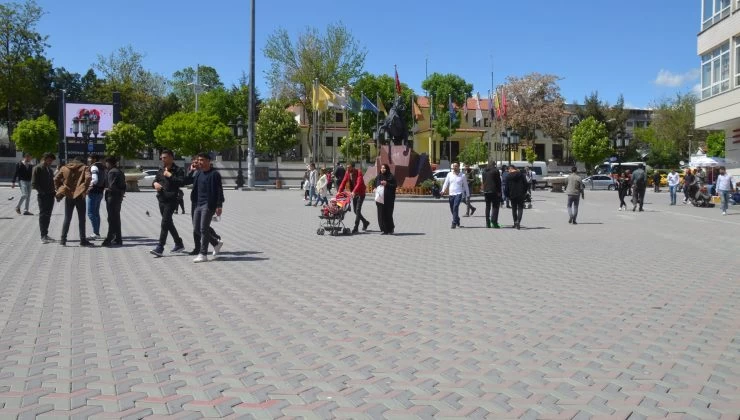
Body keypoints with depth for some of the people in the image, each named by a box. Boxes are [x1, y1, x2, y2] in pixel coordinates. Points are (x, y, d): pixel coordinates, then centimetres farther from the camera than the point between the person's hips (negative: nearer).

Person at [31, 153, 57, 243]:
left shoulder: (50, 169, 16)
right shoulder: (38, 168, -5)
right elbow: (34, 183, -10)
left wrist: (53, 190, 8)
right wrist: (42, 191, -16)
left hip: (50, 195, 7)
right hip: (42, 195, -7)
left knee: (48, 215, 10)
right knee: (43, 215, -5)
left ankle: (45, 235, 17)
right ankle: (43, 236, -4)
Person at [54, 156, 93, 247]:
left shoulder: (64, 168, 9)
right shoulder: (84, 168, 1)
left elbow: (56, 179, 2)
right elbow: (88, 178, -18)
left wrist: (59, 190, 8)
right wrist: (84, 189, -11)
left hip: (68, 196, 3)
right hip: (79, 196, -3)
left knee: (67, 218, 12)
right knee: (81, 219, 5)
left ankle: (63, 239, 9)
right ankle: (83, 240, 7)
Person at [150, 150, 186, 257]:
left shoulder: (178, 170, -6)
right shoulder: (160, 170, 16)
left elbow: (182, 182, -19)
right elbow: (155, 180, 23)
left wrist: (170, 176, -18)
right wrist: (155, 183, 0)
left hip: (171, 200, -8)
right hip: (161, 200, 8)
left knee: (164, 223, -13)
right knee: (169, 223, 14)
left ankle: (160, 248, -12)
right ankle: (179, 244, 27)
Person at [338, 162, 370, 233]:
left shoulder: (359, 172, -19)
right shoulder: (347, 173, -1)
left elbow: (359, 183, -31)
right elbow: (344, 182, -4)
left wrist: (354, 191, -44)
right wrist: (339, 191, -18)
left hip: (360, 193, -7)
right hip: (354, 193, 7)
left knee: (358, 210, -12)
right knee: (355, 210, 10)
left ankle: (355, 228, -11)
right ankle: (365, 222, 29)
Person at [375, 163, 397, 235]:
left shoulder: (391, 177, -1)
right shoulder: (378, 177, 14)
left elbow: (394, 186, -5)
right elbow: (376, 185, 23)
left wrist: (387, 184, -16)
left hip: (389, 199, -5)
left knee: (388, 214, -5)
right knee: (381, 214, -1)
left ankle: (390, 229, 11)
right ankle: (384, 230, 5)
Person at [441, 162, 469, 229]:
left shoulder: (462, 176, 2)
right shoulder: (449, 174, 7)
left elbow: (465, 186, 8)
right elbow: (446, 183, 7)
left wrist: (467, 195, 9)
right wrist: (443, 190, -9)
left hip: (458, 194, -4)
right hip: (451, 194, 4)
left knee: (455, 207, -20)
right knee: (452, 209, 10)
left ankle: (454, 223, -19)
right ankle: (457, 222, 30)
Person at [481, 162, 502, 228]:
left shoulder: (484, 171, 12)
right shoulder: (495, 171, -6)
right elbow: (498, 182, -8)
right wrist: (499, 191, -4)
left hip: (486, 191, 5)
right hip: (494, 191, -5)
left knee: (487, 207, 10)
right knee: (495, 206, -1)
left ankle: (488, 223, 9)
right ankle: (494, 222, -13)